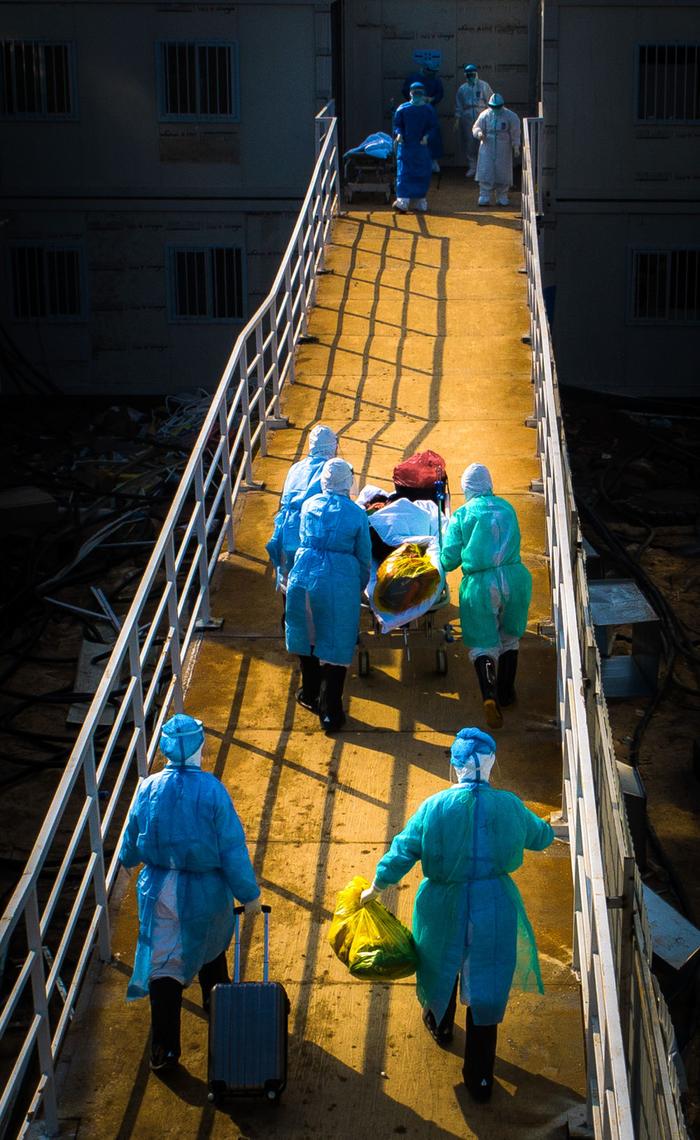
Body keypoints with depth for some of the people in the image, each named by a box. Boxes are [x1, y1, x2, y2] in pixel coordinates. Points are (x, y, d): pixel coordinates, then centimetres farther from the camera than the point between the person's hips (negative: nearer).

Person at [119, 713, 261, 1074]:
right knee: (211, 945, 29)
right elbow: (232, 848, -15)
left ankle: (164, 1049, 7)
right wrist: (248, 894, -4)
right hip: (205, 892, -1)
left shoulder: (148, 788, -11)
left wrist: (130, 859, 26)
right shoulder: (212, 790, -19)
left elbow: (131, 842, 2)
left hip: (159, 891, 1)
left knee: (163, 965, 7)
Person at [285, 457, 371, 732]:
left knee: (308, 636, 20)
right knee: (336, 645, 3)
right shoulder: (357, 514, -3)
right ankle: (330, 712, 4)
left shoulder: (308, 506, 4)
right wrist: (361, 586, 20)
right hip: (340, 582, -3)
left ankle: (311, 695, 36)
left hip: (304, 577, 3)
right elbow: (363, 557, 4)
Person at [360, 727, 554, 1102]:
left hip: (444, 912, 0)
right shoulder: (510, 807, -13)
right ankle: (480, 1078, 23)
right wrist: (545, 828, 30)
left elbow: (401, 853, -10)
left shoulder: (433, 807, -17)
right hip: (494, 913, 0)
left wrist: (375, 888, 6)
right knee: (486, 991, 13)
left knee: (442, 966, 29)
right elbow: (541, 838, 6)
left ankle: (440, 1025, 57)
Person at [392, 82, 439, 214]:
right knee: (404, 173, -11)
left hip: (422, 145, 2)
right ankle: (403, 200, -18)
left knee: (423, 173, 7)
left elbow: (433, 126, 3)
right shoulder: (402, 109, 1)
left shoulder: (428, 109, 3)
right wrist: (398, 134, -16)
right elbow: (397, 124, 4)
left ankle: (421, 199, 20)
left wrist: (426, 136, -15)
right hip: (405, 145, -2)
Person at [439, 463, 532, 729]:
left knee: (482, 644, 1)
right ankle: (506, 693, 29)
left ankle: (489, 697, -19)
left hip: (480, 584, -3)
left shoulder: (461, 515, -1)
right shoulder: (507, 508, 9)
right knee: (509, 638, 20)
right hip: (513, 578, 3)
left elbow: (449, 560, -1)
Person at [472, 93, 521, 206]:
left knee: (502, 174, 4)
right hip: (487, 148, 0)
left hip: (503, 150, 0)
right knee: (485, 173, -5)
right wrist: (479, 133, -18)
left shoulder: (510, 116, -2)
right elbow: (476, 127, 5)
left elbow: (515, 133, 2)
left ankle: (502, 198, 17)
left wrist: (516, 146, -3)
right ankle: (484, 198, 0)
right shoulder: (485, 115, 0)